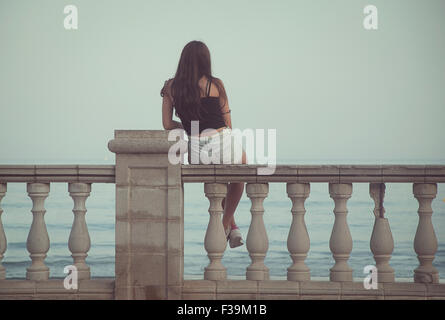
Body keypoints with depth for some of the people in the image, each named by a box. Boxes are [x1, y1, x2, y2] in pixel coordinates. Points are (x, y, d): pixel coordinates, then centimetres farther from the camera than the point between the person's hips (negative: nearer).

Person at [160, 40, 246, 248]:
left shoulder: (171, 87, 6)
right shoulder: (215, 84, 0)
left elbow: (168, 125, 7)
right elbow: (228, 124, 5)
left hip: (196, 152, 3)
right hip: (222, 142, -3)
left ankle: (232, 226, 37)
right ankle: (226, 224, 34)